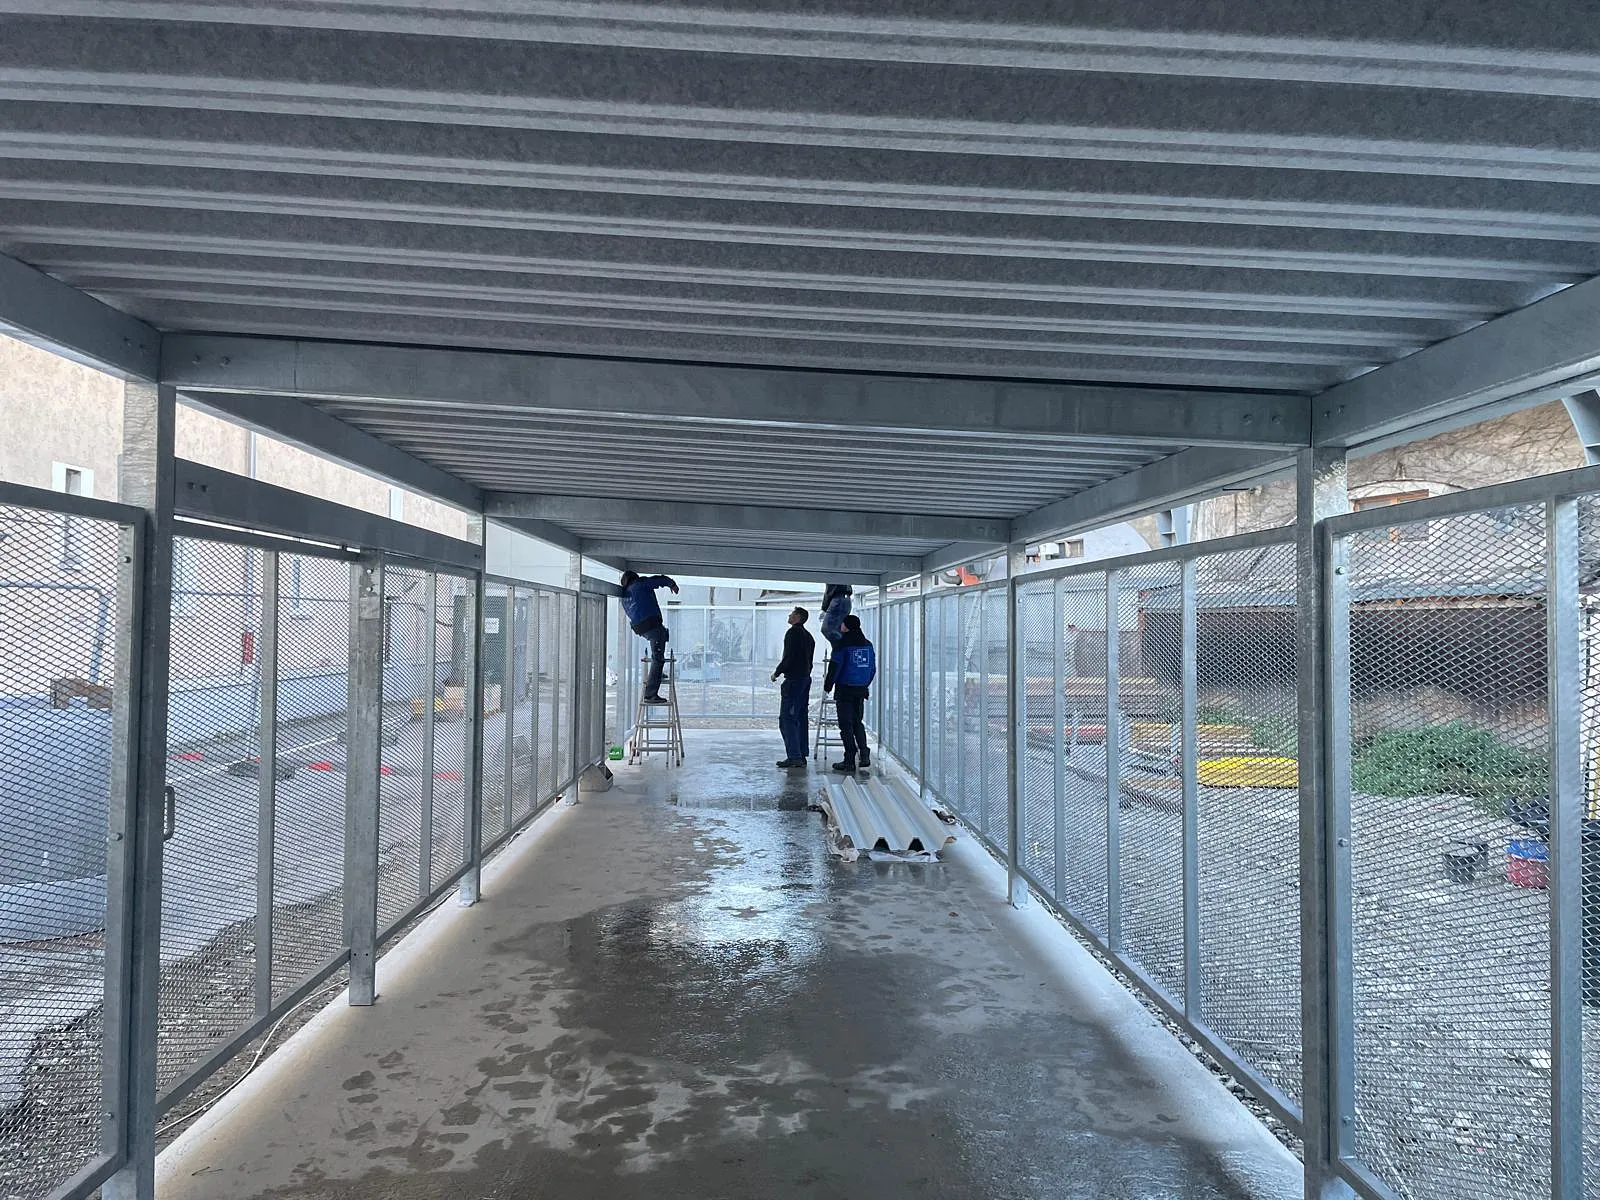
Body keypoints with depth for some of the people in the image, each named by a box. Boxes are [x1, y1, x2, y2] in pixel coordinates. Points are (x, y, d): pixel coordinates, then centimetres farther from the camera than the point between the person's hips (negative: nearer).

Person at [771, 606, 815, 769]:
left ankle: (794, 757, -12)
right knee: (800, 719, 12)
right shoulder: (809, 636, 17)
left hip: (793, 680, -9)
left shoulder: (793, 633, -11)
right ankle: (801, 756, 14)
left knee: (786, 719, -8)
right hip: (806, 679, 9)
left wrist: (777, 673, -6)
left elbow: (788, 658, -18)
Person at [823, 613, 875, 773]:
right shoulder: (868, 645, 8)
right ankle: (864, 753, 3)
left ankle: (850, 761, 1)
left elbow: (835, 667, -13)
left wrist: (828, 685, -1)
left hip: (844, 689, -6)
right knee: (858, 722, 18)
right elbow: (873, 669, 14)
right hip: (861, 690, 6)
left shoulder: (842, 645, -12)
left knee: (846, 724, 1)